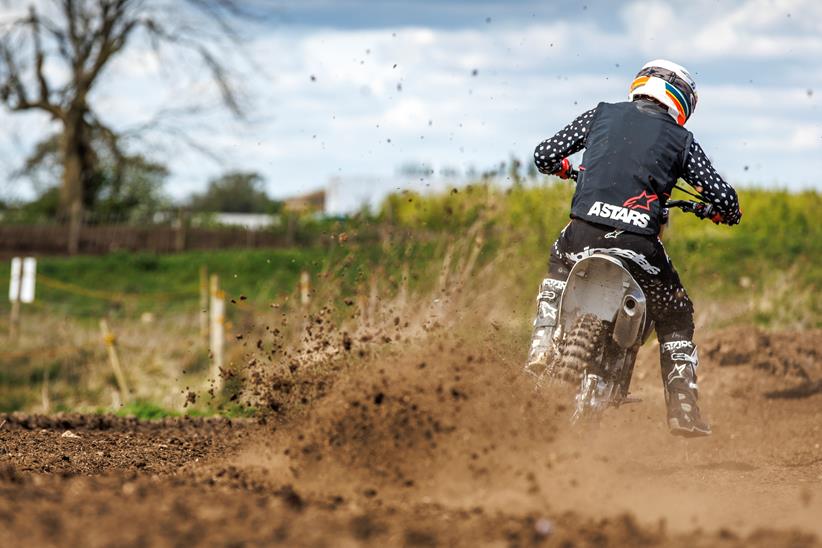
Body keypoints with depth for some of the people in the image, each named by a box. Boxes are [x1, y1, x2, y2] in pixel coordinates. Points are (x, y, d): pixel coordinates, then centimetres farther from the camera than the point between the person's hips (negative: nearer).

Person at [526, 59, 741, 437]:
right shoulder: (680, 139, 12)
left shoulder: (602, 115, 15)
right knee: (675, 318, 21)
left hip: (584, 232, 1)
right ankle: (683, 410, 14)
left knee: (558, 269, 37)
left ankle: (542, 346, 19)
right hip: (639, 243, -1)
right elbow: (724, 197, 8)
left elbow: (544, 156, 16)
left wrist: (570, 170, 39)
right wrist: (726, 212, 33)